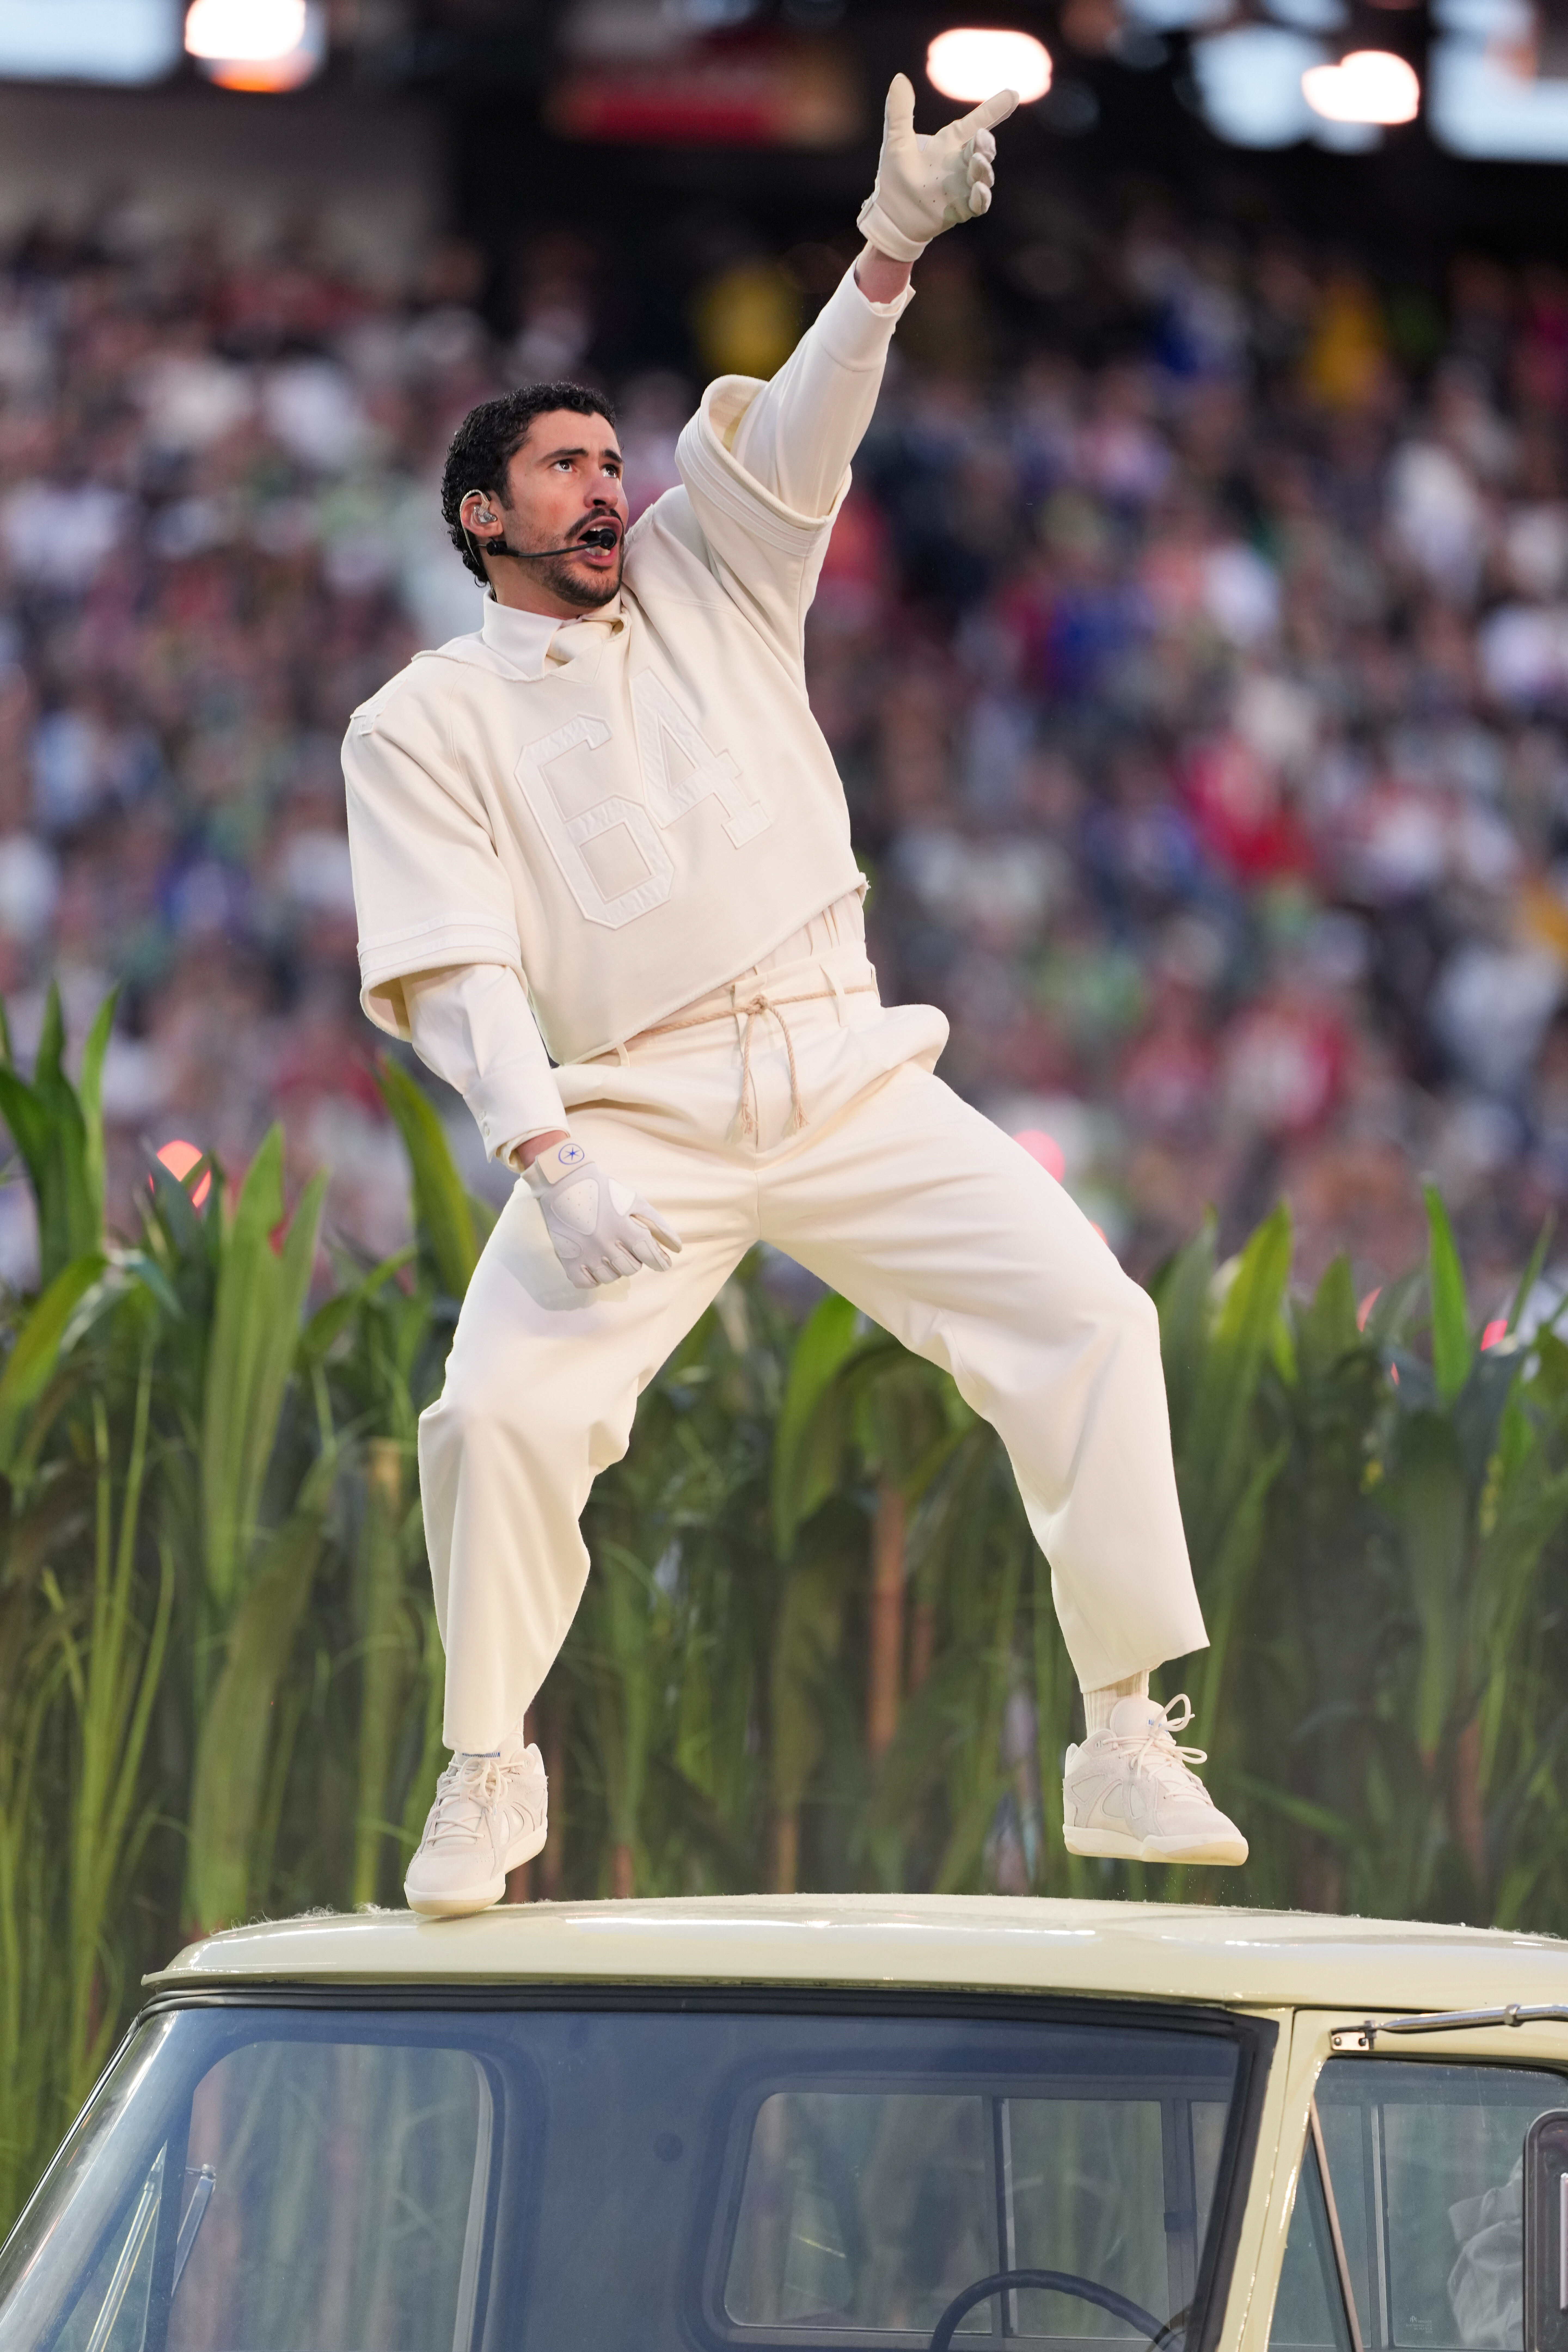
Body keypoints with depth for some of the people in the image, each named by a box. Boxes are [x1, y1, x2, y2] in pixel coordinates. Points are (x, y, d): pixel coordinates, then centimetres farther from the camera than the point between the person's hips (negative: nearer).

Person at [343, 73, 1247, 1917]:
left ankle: (1127, 1752, -8)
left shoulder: (709, 577, 16)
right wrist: (544, 1157, -20)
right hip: (630, 1120, -2)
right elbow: (456, 968, -5)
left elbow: (792, 438, -1)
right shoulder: (424, 724, 6)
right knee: (494, 1419, -20)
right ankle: (487, 1781, 1)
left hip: (849, 1079, 2)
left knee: (1087, 1322, -12)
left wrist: (889, 251, -19)